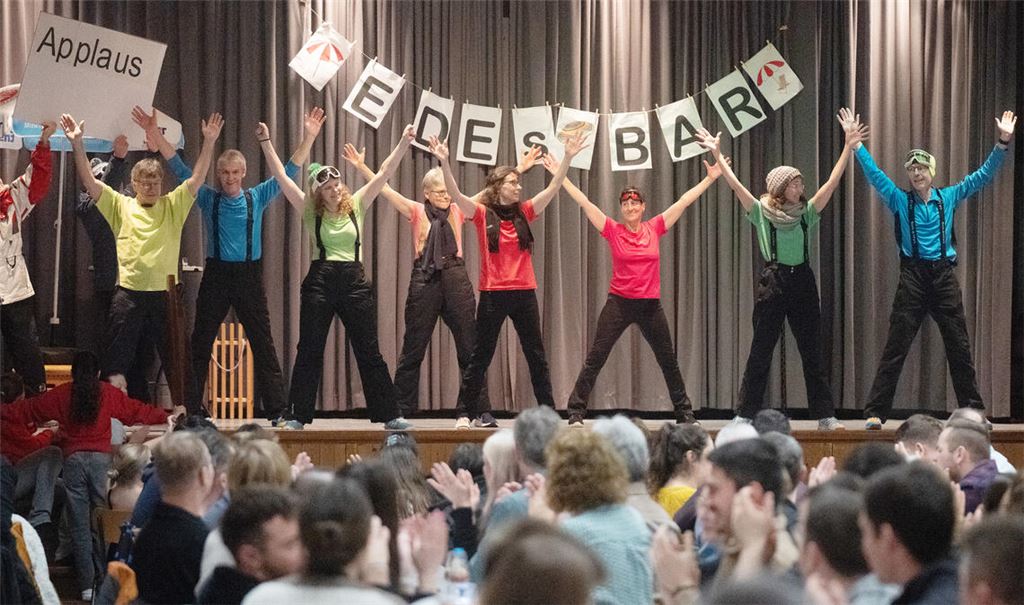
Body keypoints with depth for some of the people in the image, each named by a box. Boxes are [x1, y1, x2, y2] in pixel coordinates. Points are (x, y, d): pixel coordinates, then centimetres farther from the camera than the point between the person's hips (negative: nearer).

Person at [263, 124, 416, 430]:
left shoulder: (355, 206, 6)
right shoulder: (310, 210, 3)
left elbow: (384, 173, 4)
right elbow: (281, 176, -1)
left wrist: (404, 143, -4)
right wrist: (266, 143, -6)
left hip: (354, 282, 1)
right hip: (320, 281, -1)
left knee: (370, 353, 4)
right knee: (309, 352, 3)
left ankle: (390, 415, 8)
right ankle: (298, 416, 10)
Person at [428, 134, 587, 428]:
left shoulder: (524, 212, 8)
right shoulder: (482, 214, -2)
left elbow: (553, 188, 3)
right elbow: (455, 194, -15)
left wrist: (568, 158, -6)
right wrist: (444, 162, -27)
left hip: (524, 293, 4)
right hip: (493, 294, -4)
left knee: (537, 355, 7)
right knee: (480, 357, 1)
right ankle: (465, 413, 5)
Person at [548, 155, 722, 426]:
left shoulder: (654, 228, 2)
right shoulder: (613, 230, -3)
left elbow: (684, 201, 5)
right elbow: (584, 202, -6)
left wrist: (710, 179, 7)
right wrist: (561, 177, -9)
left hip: (650, 304, 2)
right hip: (619, 302, -2)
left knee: (669, 361, 13)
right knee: (595, 360, -7)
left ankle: (684, 413, 26)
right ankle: (576, 412, -4)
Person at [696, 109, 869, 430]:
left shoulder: (806, 213, 7)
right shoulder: (762, 213, 1)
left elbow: (832, 182, 1)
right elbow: (735, 184, -4)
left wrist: (849, 147, -5)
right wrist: (717, 154, -10)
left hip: (802, 282, 3)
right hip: (773, 282, -3)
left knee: (812, 352, 5)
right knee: (760, 352, 0)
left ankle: (825, 415, 8)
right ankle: (745, 415, 5)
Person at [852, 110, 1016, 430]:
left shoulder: (949, 197, 10)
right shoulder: (900, 200, 5)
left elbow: (984, 175, 9)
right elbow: (874, 173, -1)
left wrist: (1003, 143, 1)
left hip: (944, 277, 2)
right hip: (913, 276, -2)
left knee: (959, 347, 7)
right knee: (895, 347, -5)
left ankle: (974, 411, 16)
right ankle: (875, 412, -5)